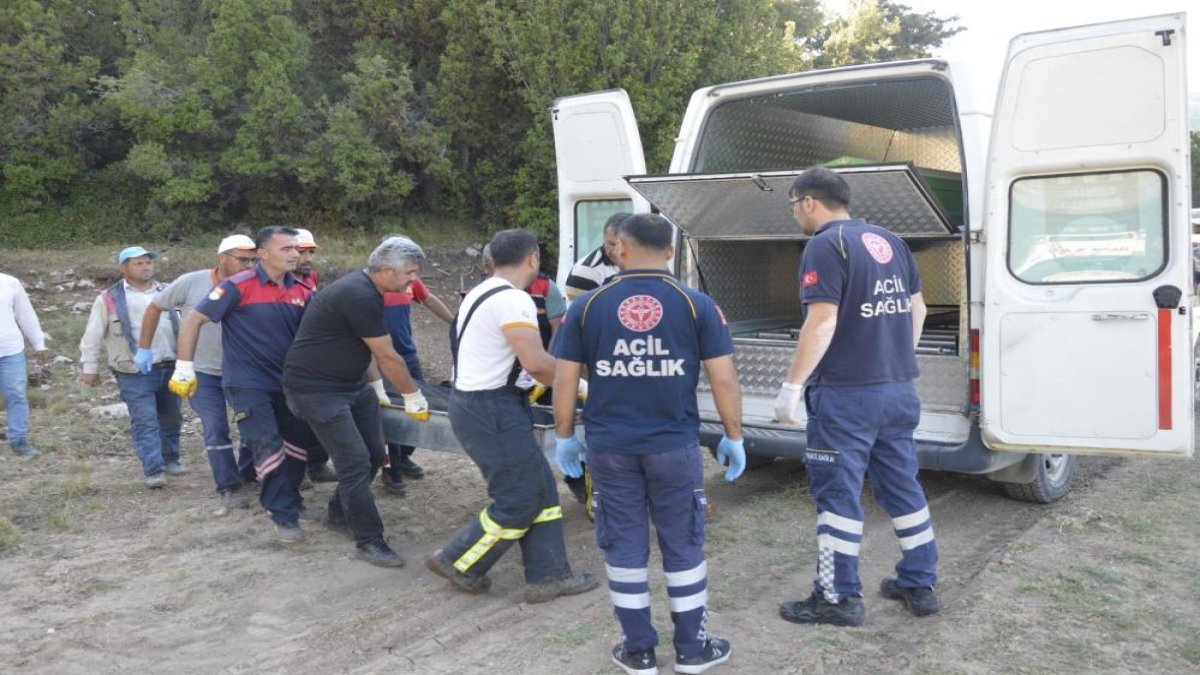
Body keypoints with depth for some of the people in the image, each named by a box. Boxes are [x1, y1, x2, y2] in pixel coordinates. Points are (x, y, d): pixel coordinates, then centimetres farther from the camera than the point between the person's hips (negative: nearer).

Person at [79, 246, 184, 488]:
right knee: (145, 422, -8)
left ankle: (171, 458, 31)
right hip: (134, 373, -4)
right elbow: (93, 337, 3)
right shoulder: (109, 298, -1)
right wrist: (90, 367, 3)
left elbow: (182, 324, 17)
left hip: (170, 368, 5)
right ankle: (153, 470, -5)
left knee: (171, 418, 14)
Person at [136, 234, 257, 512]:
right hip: (202, 372, -2)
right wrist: (144, 349, 1)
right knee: (216, 429, -6)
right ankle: (229, 489, 3)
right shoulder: (191, 282, -15)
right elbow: (155, 308, -1)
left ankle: (248, 475, 28)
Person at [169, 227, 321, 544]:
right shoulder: (238, 287, -14)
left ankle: (290, 499, 36)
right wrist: (184, 368, -12)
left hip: (286, 383, 6)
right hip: (247, 384, -6)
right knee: (268, 449, -8)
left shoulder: (302, 291, 0)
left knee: (298, 444, 15)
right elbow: (194, 320, -10)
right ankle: (284, 516, 4)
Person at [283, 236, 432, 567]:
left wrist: (376, 387, 20)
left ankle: (339, 514, 31)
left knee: (374, 455, 11)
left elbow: (375, 352, 16)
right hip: (316, 389, -10)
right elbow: (388, 357, -18)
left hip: (350, 384, 10)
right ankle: (369, 540, 0)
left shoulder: (366, 290, 6)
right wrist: (414, 397, -7)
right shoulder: (359, 297, -25)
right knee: (355, 462, -11)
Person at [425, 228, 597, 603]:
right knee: (519, 502, 1)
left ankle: (548, 576, 16)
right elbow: (536, 363, -26)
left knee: (540, 490, 12)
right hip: (491, 410, -10)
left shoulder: (480, 293, 14)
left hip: (472, 400, 10)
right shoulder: (513, 300, -18)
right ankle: (458, 563, 15)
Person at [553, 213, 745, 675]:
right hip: (675, 445, 0)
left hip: (609, 447, 1)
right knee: (683, 546, 13)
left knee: (624, 548, 11)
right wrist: (733, 436, 7)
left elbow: (564, 380, 2)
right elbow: (724, 379, -4)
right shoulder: (697, 304, -4)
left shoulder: (587, 306, -1)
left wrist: (565, 436, 13)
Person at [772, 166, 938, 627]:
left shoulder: (826, 245, -12)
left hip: (847, 394, -8)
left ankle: (838, 598, 8)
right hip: (898, 389, 8)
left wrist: (792, 386, -17)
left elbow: (822, 322, -20)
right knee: (902, 485, 16)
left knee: (837, 493, 1)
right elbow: (917, 307, 18)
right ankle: (919, 585, 25)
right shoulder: (889, 242, 12)